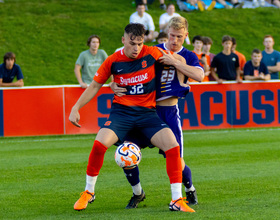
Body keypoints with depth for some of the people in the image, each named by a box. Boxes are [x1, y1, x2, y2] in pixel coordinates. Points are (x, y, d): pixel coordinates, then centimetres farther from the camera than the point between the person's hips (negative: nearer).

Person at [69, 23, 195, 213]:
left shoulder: (151, 53, -3)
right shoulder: (113, 61, -3)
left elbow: (180, 62, 15)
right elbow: (95, 86, 8)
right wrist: (76, 108, 2)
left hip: (147, 112, 1)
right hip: (122, 111, -1)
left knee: (173, 146, -20)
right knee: (100, 143, -25)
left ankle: (177, 200, -9)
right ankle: (89, 192, -2)